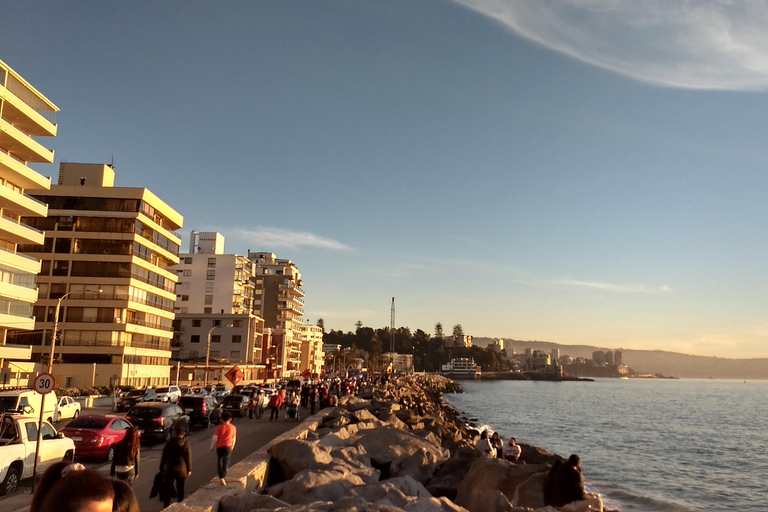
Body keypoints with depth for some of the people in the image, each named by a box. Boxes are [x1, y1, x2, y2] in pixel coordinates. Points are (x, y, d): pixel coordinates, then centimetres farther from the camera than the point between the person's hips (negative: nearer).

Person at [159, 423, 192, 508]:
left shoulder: (169, 443, -5)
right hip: (181, 470, -1)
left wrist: (161, 468, 12)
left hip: (169, 469, 1)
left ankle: (166, 507, 7)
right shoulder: (186, 444, -10)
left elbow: (164, 457, 1)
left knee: (168, 489, 8)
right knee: (180, 489, 14)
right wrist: (189, 470, 5)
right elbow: (188, 458, -6)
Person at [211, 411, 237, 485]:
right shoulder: (233, 427, 2)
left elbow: (215, 438, -4)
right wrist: (232, 447, 24)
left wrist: (212, 447, 9)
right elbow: (234, 439, 10)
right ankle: (223, 477, -20)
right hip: (228, 447, 0)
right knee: (226, 462, -2)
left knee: (220, 461, 19)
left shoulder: (219, 427, -2)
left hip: (219, 446, 1)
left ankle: (221, 476, 28)